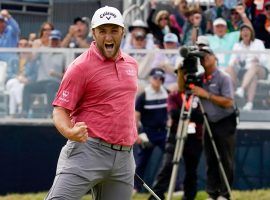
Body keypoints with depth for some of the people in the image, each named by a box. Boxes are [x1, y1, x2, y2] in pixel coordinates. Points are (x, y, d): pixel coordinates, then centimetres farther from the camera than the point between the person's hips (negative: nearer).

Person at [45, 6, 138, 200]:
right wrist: (69, 132, -29)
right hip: (88, 150, -6)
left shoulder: (131, 64, 14)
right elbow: (60, 111, -9)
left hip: (125, 158, 6)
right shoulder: (81, 66, -6)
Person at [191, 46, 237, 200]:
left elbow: (228, 102, -19)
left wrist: (206, 94, -22)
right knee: (211, 161, 6)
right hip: (210, 124, 6)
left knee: (225, 160, -4)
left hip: (225, 124, -6)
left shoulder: (224, 78, -11)